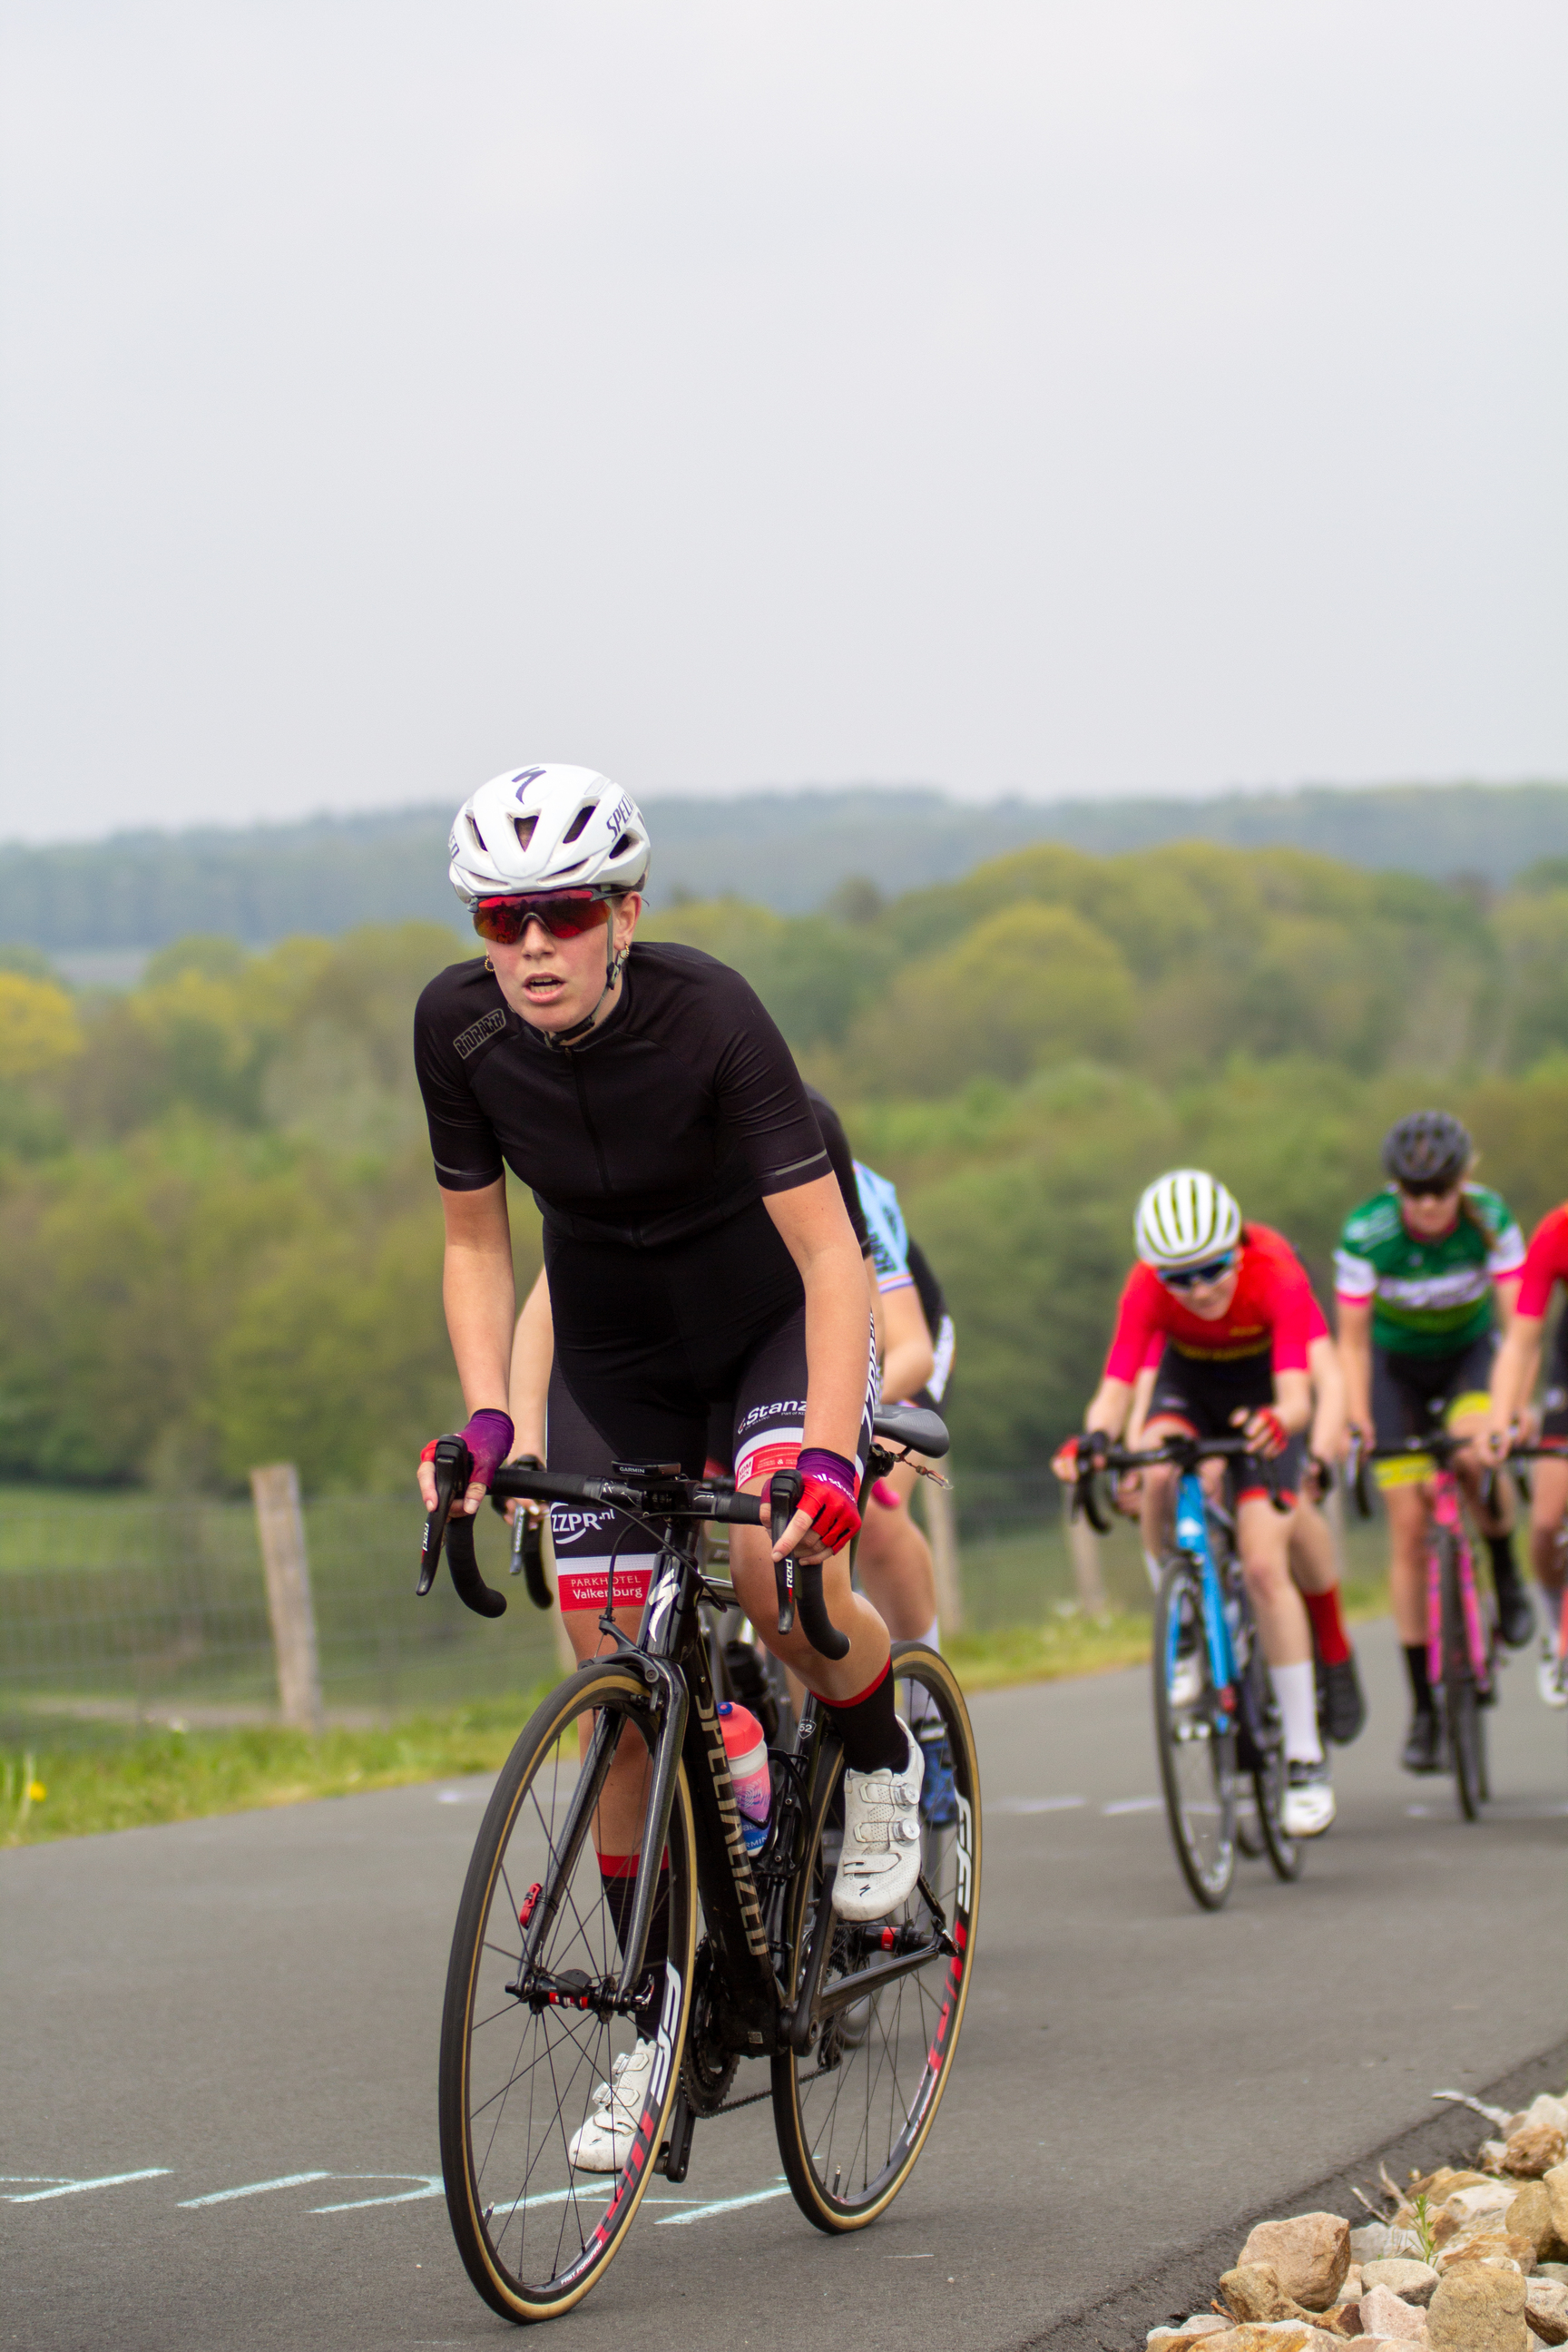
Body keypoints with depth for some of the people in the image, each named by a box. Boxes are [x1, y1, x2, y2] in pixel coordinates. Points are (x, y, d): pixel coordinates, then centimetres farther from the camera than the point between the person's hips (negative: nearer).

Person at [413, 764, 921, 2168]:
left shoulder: (709, 1016, -30)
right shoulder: (460, 1025, -18)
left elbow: (830, 1253, -32)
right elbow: (477, 1239, -3)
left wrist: (826, 1452, -43)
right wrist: (485, 1416, -16)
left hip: (774, 1323, -4)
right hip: (614, 1353, 4)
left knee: (779, 1568, -30)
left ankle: (882, 1761, 3)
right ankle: (659, 2027, 9)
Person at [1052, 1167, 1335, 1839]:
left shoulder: (1276, 1275, -35)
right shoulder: (1148, 1287, -30)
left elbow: (1296, 1393, -43)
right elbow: (1116, 1385, -37)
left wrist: (1277, 1422, -66)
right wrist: (1094, 1436, -59)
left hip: (1259, 1390, -2)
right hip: (1189, 1381, 2)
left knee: (1264, 1567, -15)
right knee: (1155, 1477, -34)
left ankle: (1305, 1758, -6)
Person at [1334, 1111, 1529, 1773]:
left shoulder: (1490, 1221, -26)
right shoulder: (1366, 1234, -27)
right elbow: (1352, 1341, -19)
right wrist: (1356, 1423, -30)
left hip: (1469, 1353, 0)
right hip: (1397, 1365, 0)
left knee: (1476, 1454, -34)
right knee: (1409, 1530, -7)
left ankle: (1505, 1575, -4)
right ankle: (1423, 1706, 1)